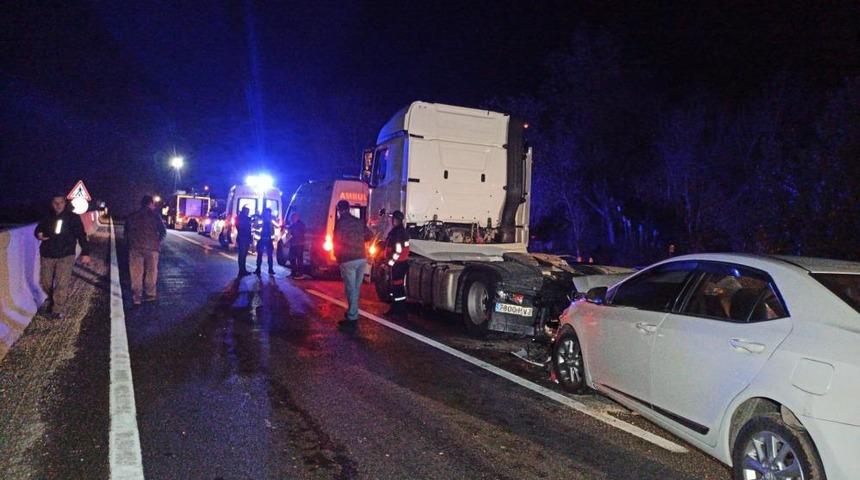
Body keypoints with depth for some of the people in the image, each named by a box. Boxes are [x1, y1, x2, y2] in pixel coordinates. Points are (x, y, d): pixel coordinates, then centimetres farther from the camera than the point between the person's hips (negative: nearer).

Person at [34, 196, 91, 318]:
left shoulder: (73, 218, -2)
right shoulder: (47, 218, 8)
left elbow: (81, 236, -4)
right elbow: (38, 229, 25)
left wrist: (85, 253, -12)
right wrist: (39, 234, -1)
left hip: (65, 256, -4)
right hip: (47, 255, 4)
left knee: (62, 284, -8)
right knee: (45, 282, 10)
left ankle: (59, 309, 3)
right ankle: (51, 299, 39)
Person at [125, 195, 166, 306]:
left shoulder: (132, 216, 10)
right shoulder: (154, 215, 0)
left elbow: (127, 232, 11)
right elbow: (163, 231, -4)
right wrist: (157, 242, 10)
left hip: (135, 248, 3)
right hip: (151, 247, -2)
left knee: (136, 273, 5)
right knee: (151, 272, 9)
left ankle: (136, 297, 6)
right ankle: (150, 294, 15)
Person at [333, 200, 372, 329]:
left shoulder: (340, 222, -6)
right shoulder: (359, 221, 10)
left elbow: (337, 241, -6)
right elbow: (370, 235, 15)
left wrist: (337, 255, 10)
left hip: (348, 260, -6)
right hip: (362, 258, 6)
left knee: (350, 289, -2)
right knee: (356, 288, 15)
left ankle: (352, 318, 1)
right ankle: (352, 312, 26)